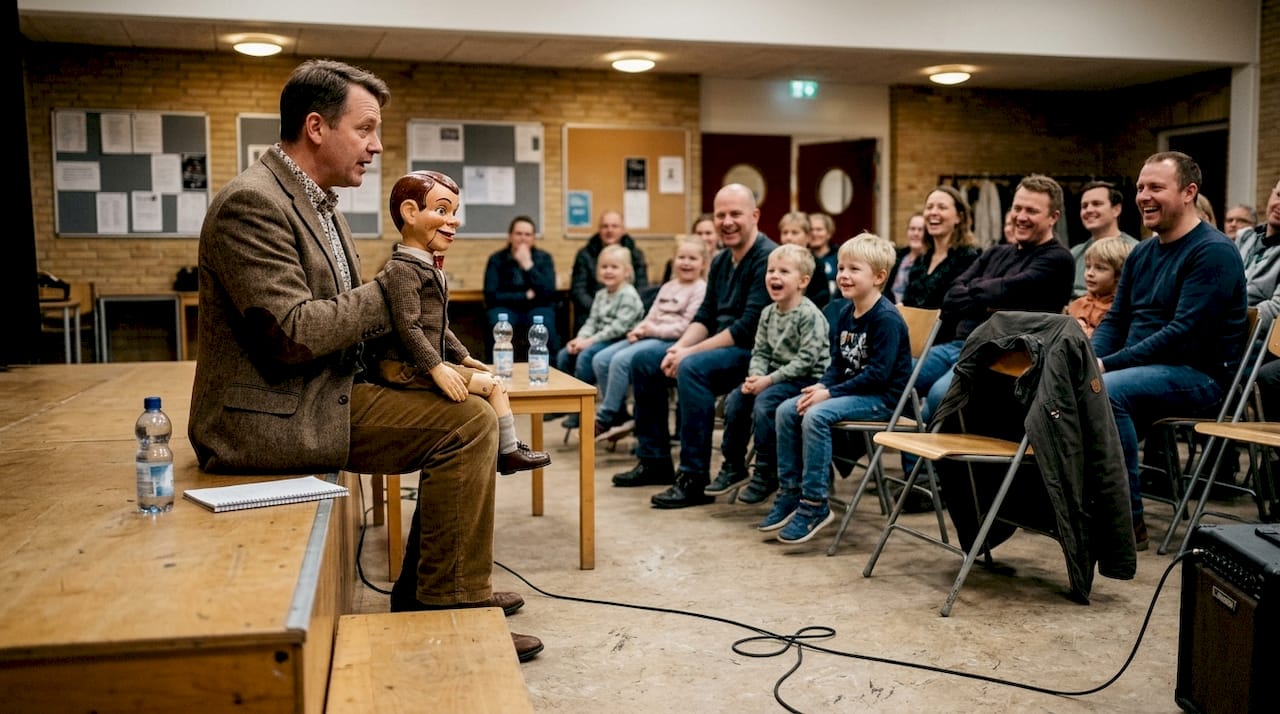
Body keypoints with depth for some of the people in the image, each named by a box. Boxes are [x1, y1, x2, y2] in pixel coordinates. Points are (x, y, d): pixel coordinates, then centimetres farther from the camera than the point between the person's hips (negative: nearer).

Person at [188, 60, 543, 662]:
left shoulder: (317, 202, 15)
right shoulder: (252, 203, -17)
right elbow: (293, 334, -24)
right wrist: (389, 293, -13)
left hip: (318, 396, 10)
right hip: (271, 420, -10)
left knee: (467, 416, 10)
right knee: (468, 421, -16)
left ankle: (421, 592, 17)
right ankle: (450, 604, -2)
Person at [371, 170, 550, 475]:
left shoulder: (430, 269, 19)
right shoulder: (402, 270, -15)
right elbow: (407, 327, -24)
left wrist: (463, 358, 22)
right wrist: (437, 368, -29)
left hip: (423, 364, 10)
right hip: (405, 367, -10)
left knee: (492, 383, 4)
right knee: (493, 385, -11)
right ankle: (508, 450, -1)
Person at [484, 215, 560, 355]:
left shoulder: (544, 258, 3)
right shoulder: (496, 259, 1)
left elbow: (548, 293, -10)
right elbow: (491, 296, -7)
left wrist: (528, 265, -16)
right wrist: (526, 296, -9)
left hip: (537, 307, 1)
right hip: (506, 307, 0)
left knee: (545, 326, -33)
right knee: (498, 326, -34)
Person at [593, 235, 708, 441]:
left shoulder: (700, 289, -4)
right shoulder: (668, 286, 22)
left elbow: (686, 326, -14)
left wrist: (653, 330, -15)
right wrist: (639, 330, -2)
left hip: (672, 341, -9)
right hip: (650, 337, 9)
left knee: (621, 360, -27)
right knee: (600, 359, -7)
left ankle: (605, 418, -16)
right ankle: (620, 416, -1)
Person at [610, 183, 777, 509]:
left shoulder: (767, 259, -16)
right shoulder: (720, 260, 12)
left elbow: (750, 327, -24)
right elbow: (705, 316, 13)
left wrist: (690, 352, -22)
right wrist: (678, 348, -7)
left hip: (753, 352, -10)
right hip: (719, 347, 10)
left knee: (692, 369, -34)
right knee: (644, 362, 9)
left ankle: (694, 479, -27)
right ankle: (655, 460, 16)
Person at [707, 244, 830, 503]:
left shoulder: (809, 315, -17)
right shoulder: (768, 313, 7)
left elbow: (806, 360, -21)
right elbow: (760, 351, 8)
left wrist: (769, 379, -23)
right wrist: (756, 376, -13)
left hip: (807, 378, -8)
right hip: (775, 376, 8)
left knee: (764, 403, -27)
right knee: (735, 399, -5)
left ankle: (766, 473, -11)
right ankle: (733, 466, 9)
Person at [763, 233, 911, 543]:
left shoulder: (886, 318, -17)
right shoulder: (846, 313, 9)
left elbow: (878, 373, -24)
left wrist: (831, 392, -23)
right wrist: (822, 386, -7)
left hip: (882, 396, -9)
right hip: (852, 389, 9)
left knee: (816, 416, -29)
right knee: (786, 410, -4)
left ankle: (815, 504, -20)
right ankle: (790, 492, 4)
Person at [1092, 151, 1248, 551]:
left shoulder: (1213, 252, -12)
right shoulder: (1141, 254, 13)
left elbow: (1184, 334, -21)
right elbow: (1115, 320, 14)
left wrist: (1107, 366, -23)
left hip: (1199, 374, -8)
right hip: (1142, 369, 8)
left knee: (1106, 392, -33)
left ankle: (1129, 520, -22)